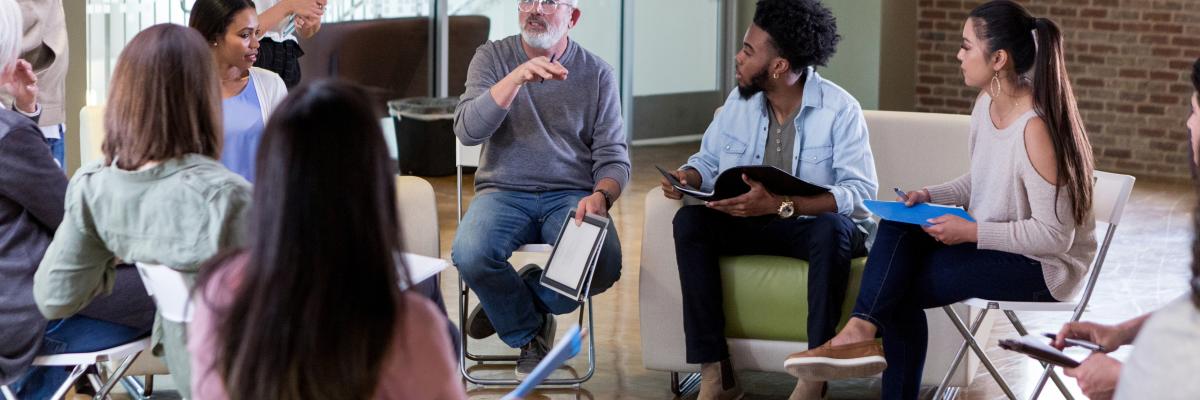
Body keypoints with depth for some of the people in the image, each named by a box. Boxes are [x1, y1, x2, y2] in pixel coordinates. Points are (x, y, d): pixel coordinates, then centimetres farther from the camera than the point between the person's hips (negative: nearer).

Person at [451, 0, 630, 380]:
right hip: (504, 191, 0)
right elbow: (467, 130, -11)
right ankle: (529, 333, -1)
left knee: (604, 265, -31)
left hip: (570, 195, 0)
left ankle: (511, 304, 1)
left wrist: (601, 196, -19)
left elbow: (613, 156, 4)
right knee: (470, 254, -32)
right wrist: (515, 79, -24)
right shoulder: (493, 57, 4)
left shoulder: (598, 73, 5)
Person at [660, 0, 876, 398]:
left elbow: (860, 192, -23)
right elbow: (708, 161, 15)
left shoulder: (839, 109, -14)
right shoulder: (739, 101, 3)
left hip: (814, 225, -5)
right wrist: (687, 178, -12)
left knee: (832, 229, -39)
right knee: (690, 220, -23)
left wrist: (781, 205, -35)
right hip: (752, 226, 5)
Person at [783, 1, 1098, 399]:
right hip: (990, 241, 8)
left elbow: (1054, 236, -25)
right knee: (898, 227, -15)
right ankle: (862, 332, -19)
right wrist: (929, 195, -1)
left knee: (900, 285, -20)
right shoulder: (986, 103, 1)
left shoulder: (1035, 129, -27)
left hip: (1043, 264, -8)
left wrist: (972, 232, -23)